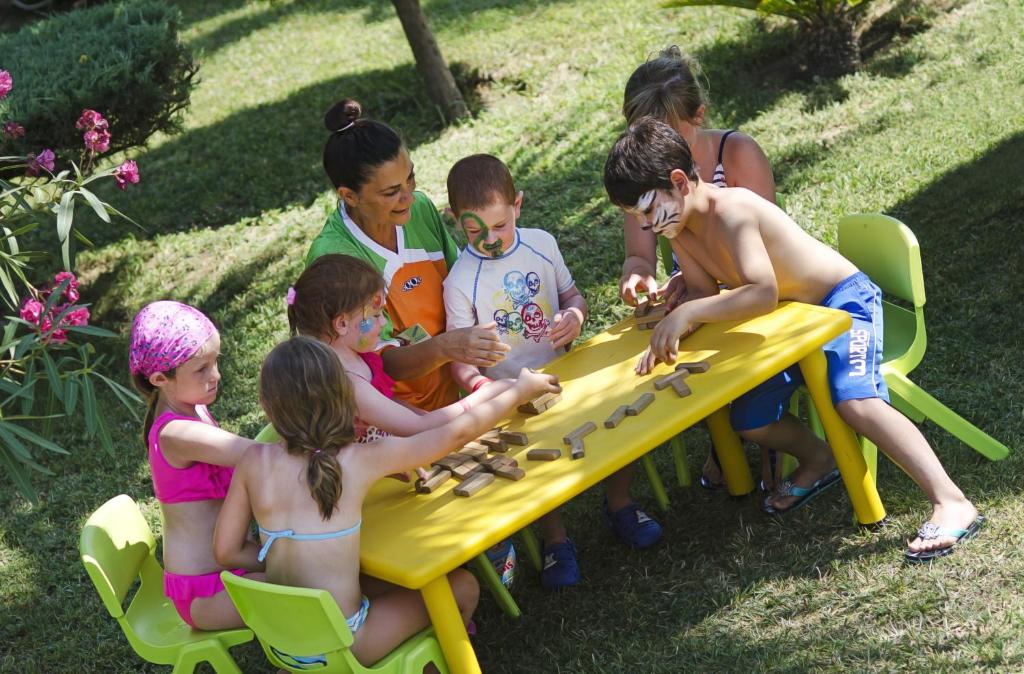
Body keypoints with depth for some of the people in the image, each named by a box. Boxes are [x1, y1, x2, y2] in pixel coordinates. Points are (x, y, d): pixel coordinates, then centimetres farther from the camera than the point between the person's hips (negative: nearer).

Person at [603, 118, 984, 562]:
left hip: (844, 297, -9)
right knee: (748, 421, 4)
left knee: (855, 401, -30)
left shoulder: (731, 211, -29)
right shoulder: (680, 227, -3)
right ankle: (819, 459, 31)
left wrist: (686, 313, -42)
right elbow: (703, 292, 0)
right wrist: (672, 329, -20)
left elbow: (763, 293, -38)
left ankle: (951, 504, -31)